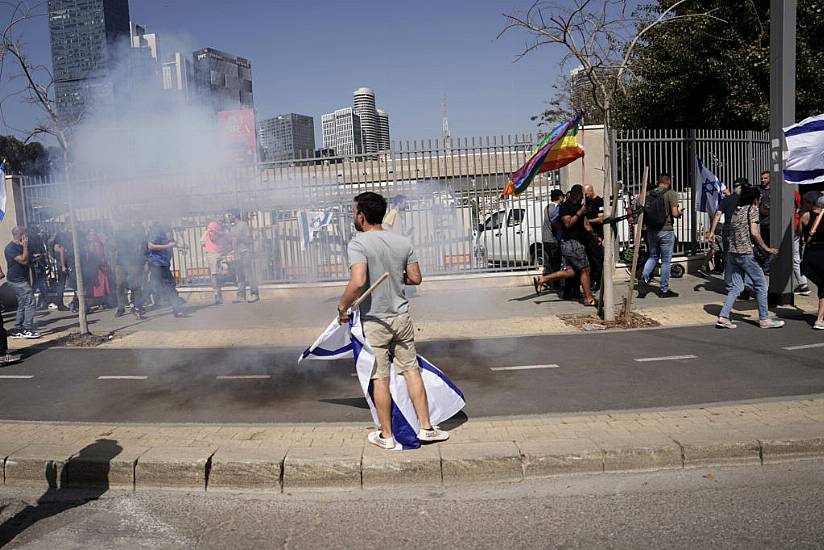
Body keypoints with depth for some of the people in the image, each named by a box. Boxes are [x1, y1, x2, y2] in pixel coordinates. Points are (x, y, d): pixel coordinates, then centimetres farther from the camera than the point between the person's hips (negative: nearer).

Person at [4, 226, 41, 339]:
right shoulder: (11, 248, -15)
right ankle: (28, 329, -13)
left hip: (20, 280, 10)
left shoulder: (20, 246, 16)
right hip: (17, 280, -10)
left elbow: (27, 260, 30)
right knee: (30, 302, -14)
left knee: (22, 305, 12)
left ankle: (17, 330, 17)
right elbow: (23, 260, -24)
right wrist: (25, 246, -21)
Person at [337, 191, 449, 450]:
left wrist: (342, 307, -12)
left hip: (374, 322, -4)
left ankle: (386, 435, 19)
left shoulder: (358, 244, -15)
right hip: (401, 317, 5)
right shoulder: (403, 242, 2)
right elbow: (415, 278, 6)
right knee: (411, 370, 14)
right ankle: (426, 427, 19)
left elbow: (358, 282, -28)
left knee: (380, 378, 6)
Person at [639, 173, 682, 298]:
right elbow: (674, 213, -14)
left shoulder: (650, 194, 5)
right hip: (666, 230, -5)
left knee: (653, 256, 19)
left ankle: (644, 278, -1)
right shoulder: (671, 193, -9)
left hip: (651, 230, 5)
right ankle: (664, 289, 11)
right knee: (666, 261, 5)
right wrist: (680, 213, 6)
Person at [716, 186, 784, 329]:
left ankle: (723, 317, 2)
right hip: (745, 253, -7)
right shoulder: (753, 209, -6)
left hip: (732, 252, 7)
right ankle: (764, 319, 10)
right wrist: (766, 248, -9)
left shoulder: (737, 210, 16)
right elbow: (754, 233, -16)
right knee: (760, 284, 4)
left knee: (736, 287, 10)